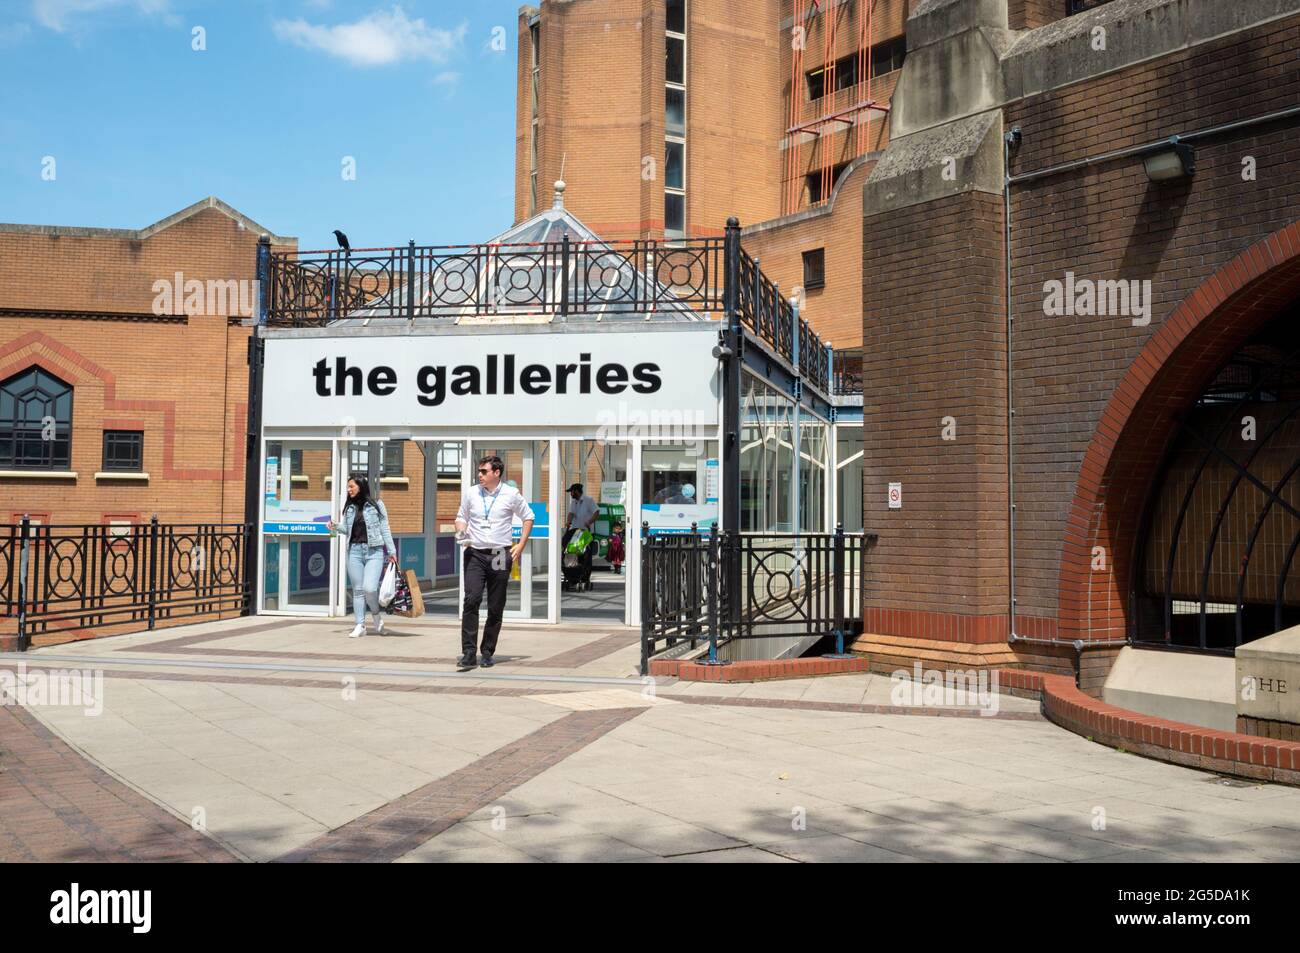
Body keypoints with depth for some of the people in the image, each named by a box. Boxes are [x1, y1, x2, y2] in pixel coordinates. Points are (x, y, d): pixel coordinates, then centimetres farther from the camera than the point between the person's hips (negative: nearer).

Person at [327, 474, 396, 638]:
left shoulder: (376, 505, 0)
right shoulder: (350, 507, 12)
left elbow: (385, 530, 1)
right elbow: (348, 529, 15)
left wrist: (392, 552, -1)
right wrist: (336, 526, -4)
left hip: (374, 551, -4)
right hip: (355, 550, 4)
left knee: (369, 588, -17)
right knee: (357, 590, 5)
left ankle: (377, 615, 11)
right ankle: (360, 625, 12)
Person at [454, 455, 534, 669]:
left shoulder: (511, 494, 1)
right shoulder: (470, 493, 7)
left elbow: (528, 517, 12)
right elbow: (461, 517, 18)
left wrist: (521, 545, 5)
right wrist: (461, 532, -4)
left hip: (500, 555, 0)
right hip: (475, 554, 0)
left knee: (496, 607, 4)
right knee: (471, 600, -16)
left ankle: (488, 652, 16)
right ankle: (469, 653, -16)